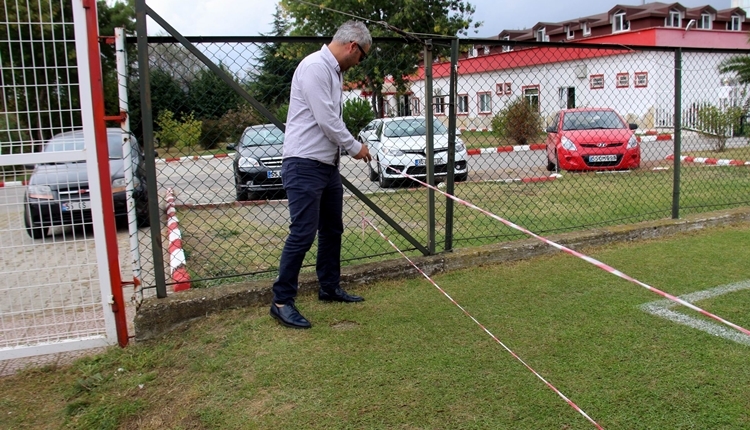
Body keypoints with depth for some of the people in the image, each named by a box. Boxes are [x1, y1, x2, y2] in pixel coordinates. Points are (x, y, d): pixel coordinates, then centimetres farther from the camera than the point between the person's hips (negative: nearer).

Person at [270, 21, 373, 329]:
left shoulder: (333, 70, 15)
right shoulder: (315, 66, -16)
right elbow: (327, 121, -20)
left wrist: (348, 147, 7)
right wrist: (356, 147, -8)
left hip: (327, 164, 10)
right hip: (305, 165, -10)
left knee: (332, 229, 16)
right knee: (303, 233, -9)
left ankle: (330, 287, 30)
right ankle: (282, 301, 1)